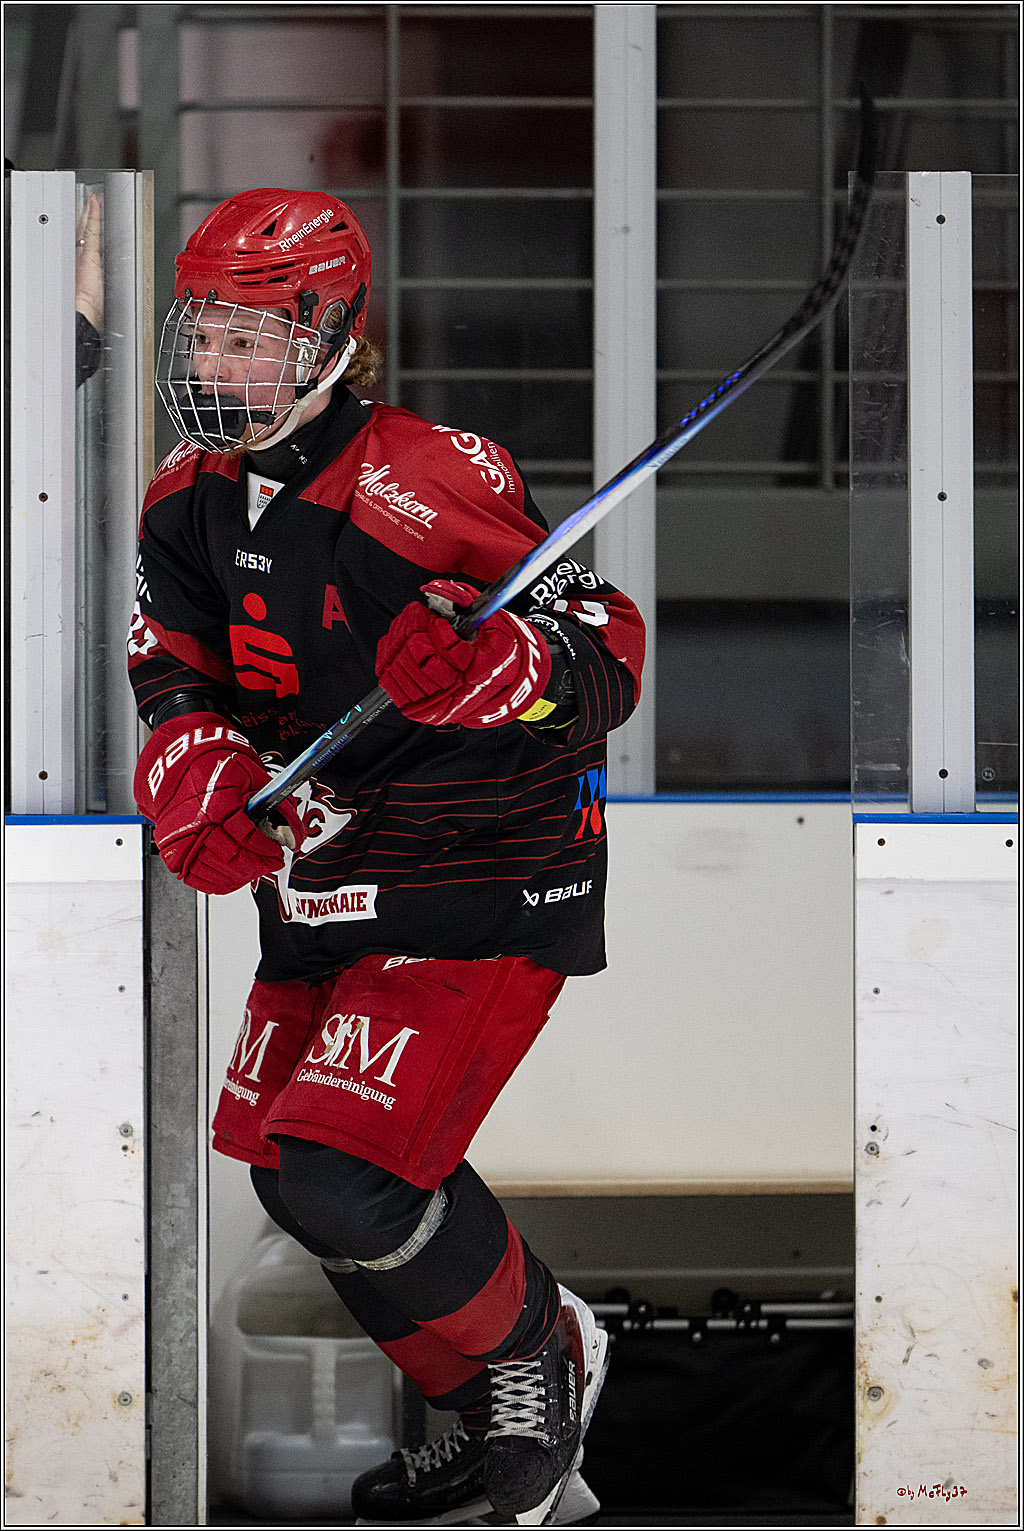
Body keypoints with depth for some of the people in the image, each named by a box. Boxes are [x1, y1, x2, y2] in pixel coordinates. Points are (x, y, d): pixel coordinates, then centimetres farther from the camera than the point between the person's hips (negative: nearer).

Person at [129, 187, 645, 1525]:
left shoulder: (425, 487, -22)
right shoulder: (194, 503, 2)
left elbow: (607, 655, -23)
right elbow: (179, 669, 9)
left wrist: (491, 663, -44)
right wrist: (194, 769, -13)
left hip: (486, 886, -9)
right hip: (321, 880, 9)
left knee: (348, 1183, -20)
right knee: (294, 1177, 15)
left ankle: (537, 1355, 9)